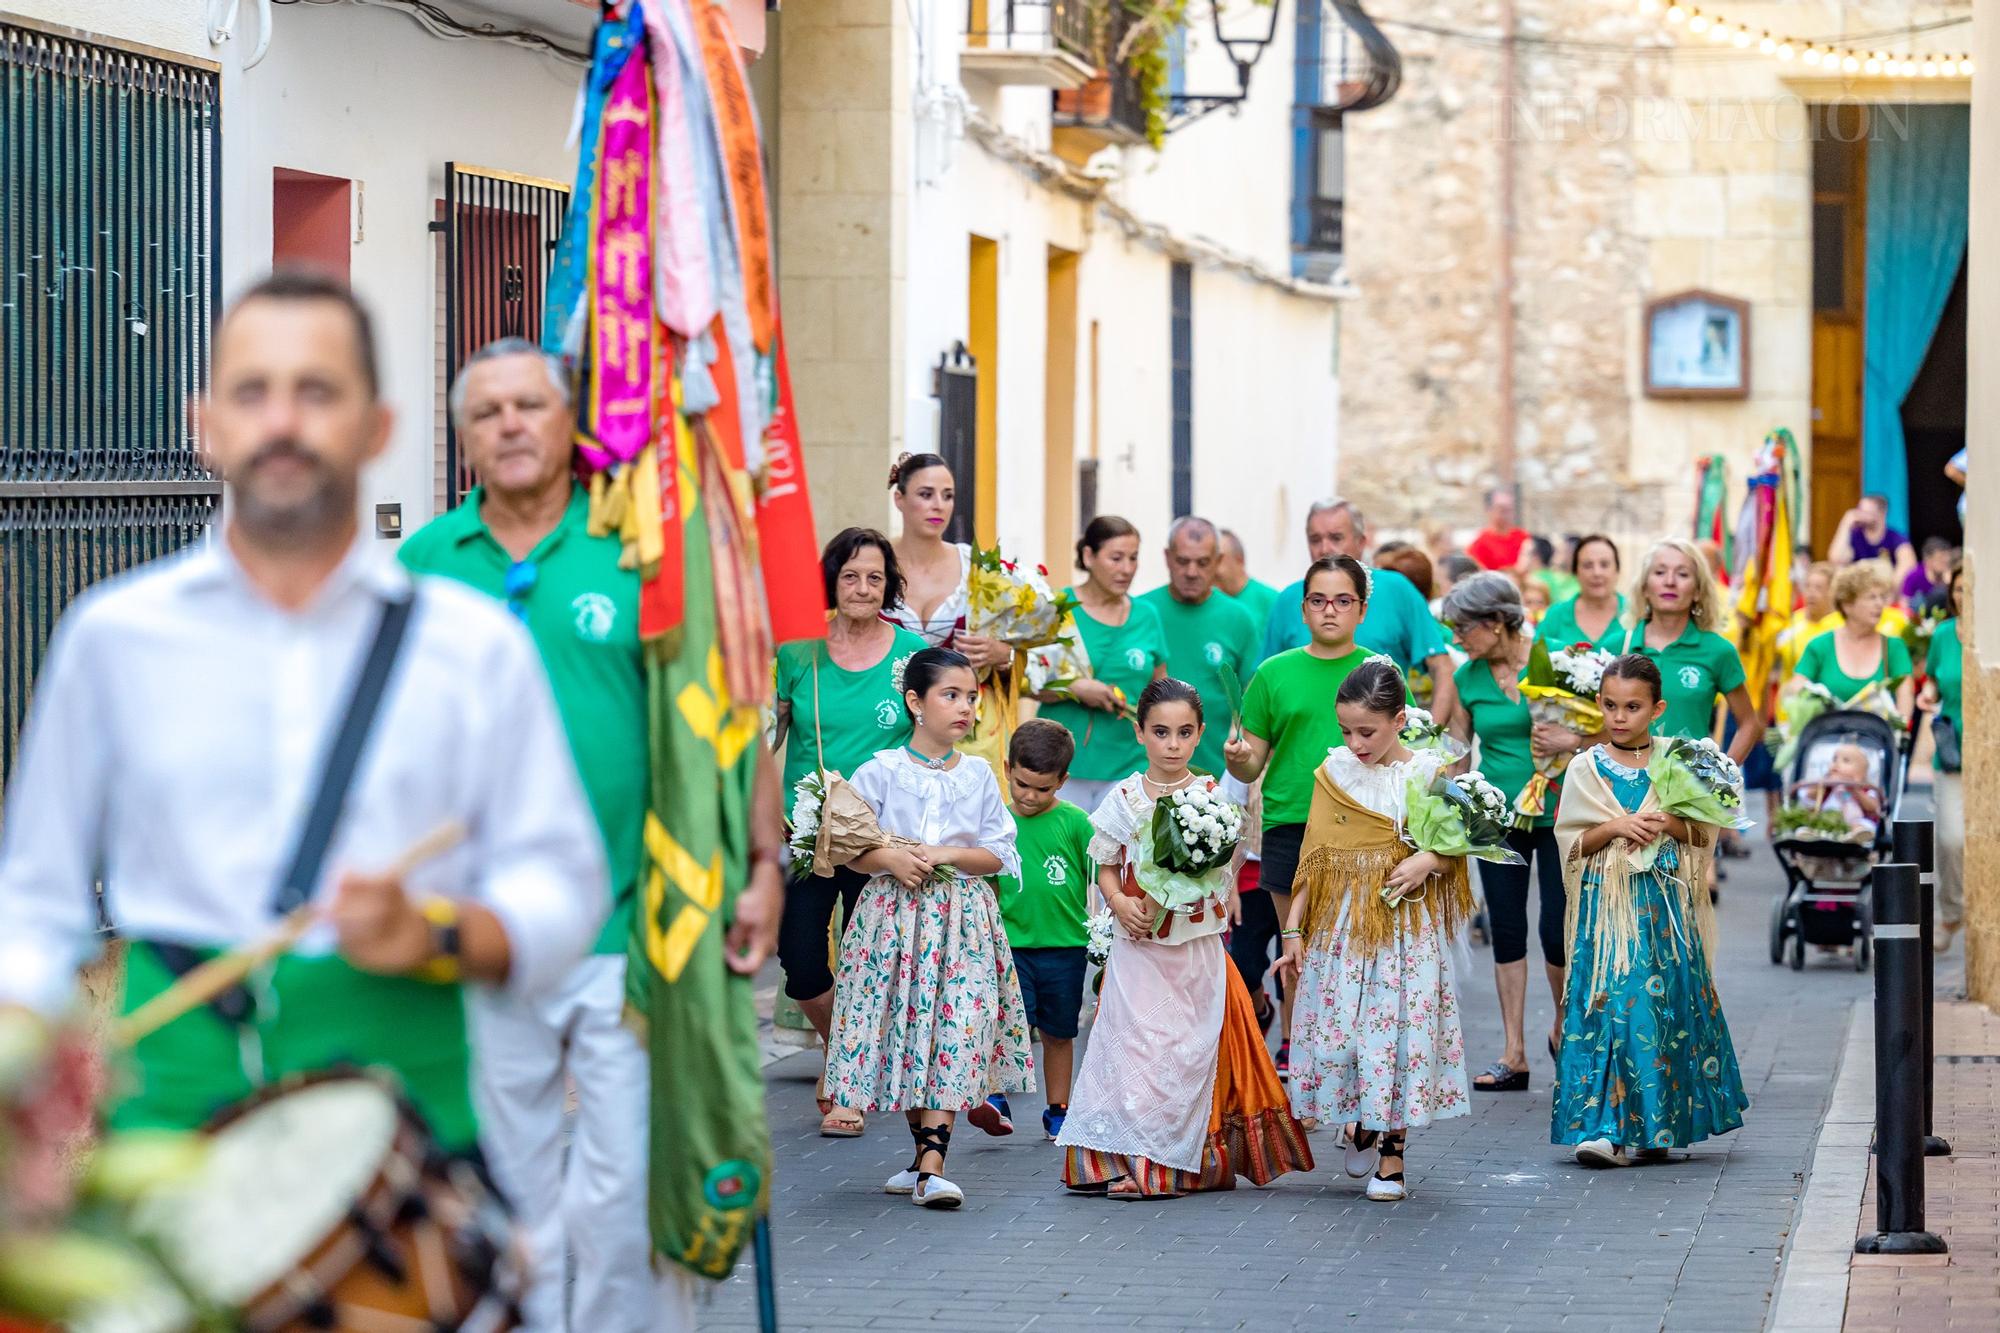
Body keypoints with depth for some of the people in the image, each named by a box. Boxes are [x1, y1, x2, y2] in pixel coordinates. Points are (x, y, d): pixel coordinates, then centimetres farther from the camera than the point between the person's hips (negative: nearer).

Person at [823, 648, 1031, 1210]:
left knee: (954, 1032, -10)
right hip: (894, 913, 0)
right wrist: (890, 859, -18)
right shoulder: (880, 772, -1)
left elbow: (998, 855, 4)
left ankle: (931, 1167, -15)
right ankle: (924, 1154, 20)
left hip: (961, 919, 0)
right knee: (904, 1029, 4)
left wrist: (946, 855, -12)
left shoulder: (978, 776, 5)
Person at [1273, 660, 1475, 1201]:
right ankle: (1359, 1123, 26)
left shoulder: (1429, 774, 0)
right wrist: (1294, 931, 4)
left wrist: (1427, 862, -17)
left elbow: (1455, 847, 5)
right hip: (1340, 924, 2)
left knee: (1400, 1030, -3)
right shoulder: (1334, 773, 5)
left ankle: (1392, 1159, 6)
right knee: (1336, 1030, -2)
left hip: (1406, 927, -2)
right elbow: (1314, 861, 7)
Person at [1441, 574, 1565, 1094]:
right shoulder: (1468, 678, 2)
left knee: (1557, 931, -5)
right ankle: (1514, 1054, 11)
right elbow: (1457, 749, 11)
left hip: (1555, 812, -4)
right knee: (1506, 930, 5)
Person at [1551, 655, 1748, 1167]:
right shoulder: (1586, 769, 5)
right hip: (1607, 904, -1)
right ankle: (1601, 1126, -11)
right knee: (1606, 1004, -10)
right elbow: (1569, 844, 3)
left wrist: (1668, 823, -12)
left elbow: (1706, 834, 7)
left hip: (1665, 906, 1)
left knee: (1667, 1003, -1)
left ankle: (1652, 1128, 8)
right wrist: (1613, 828, -13)